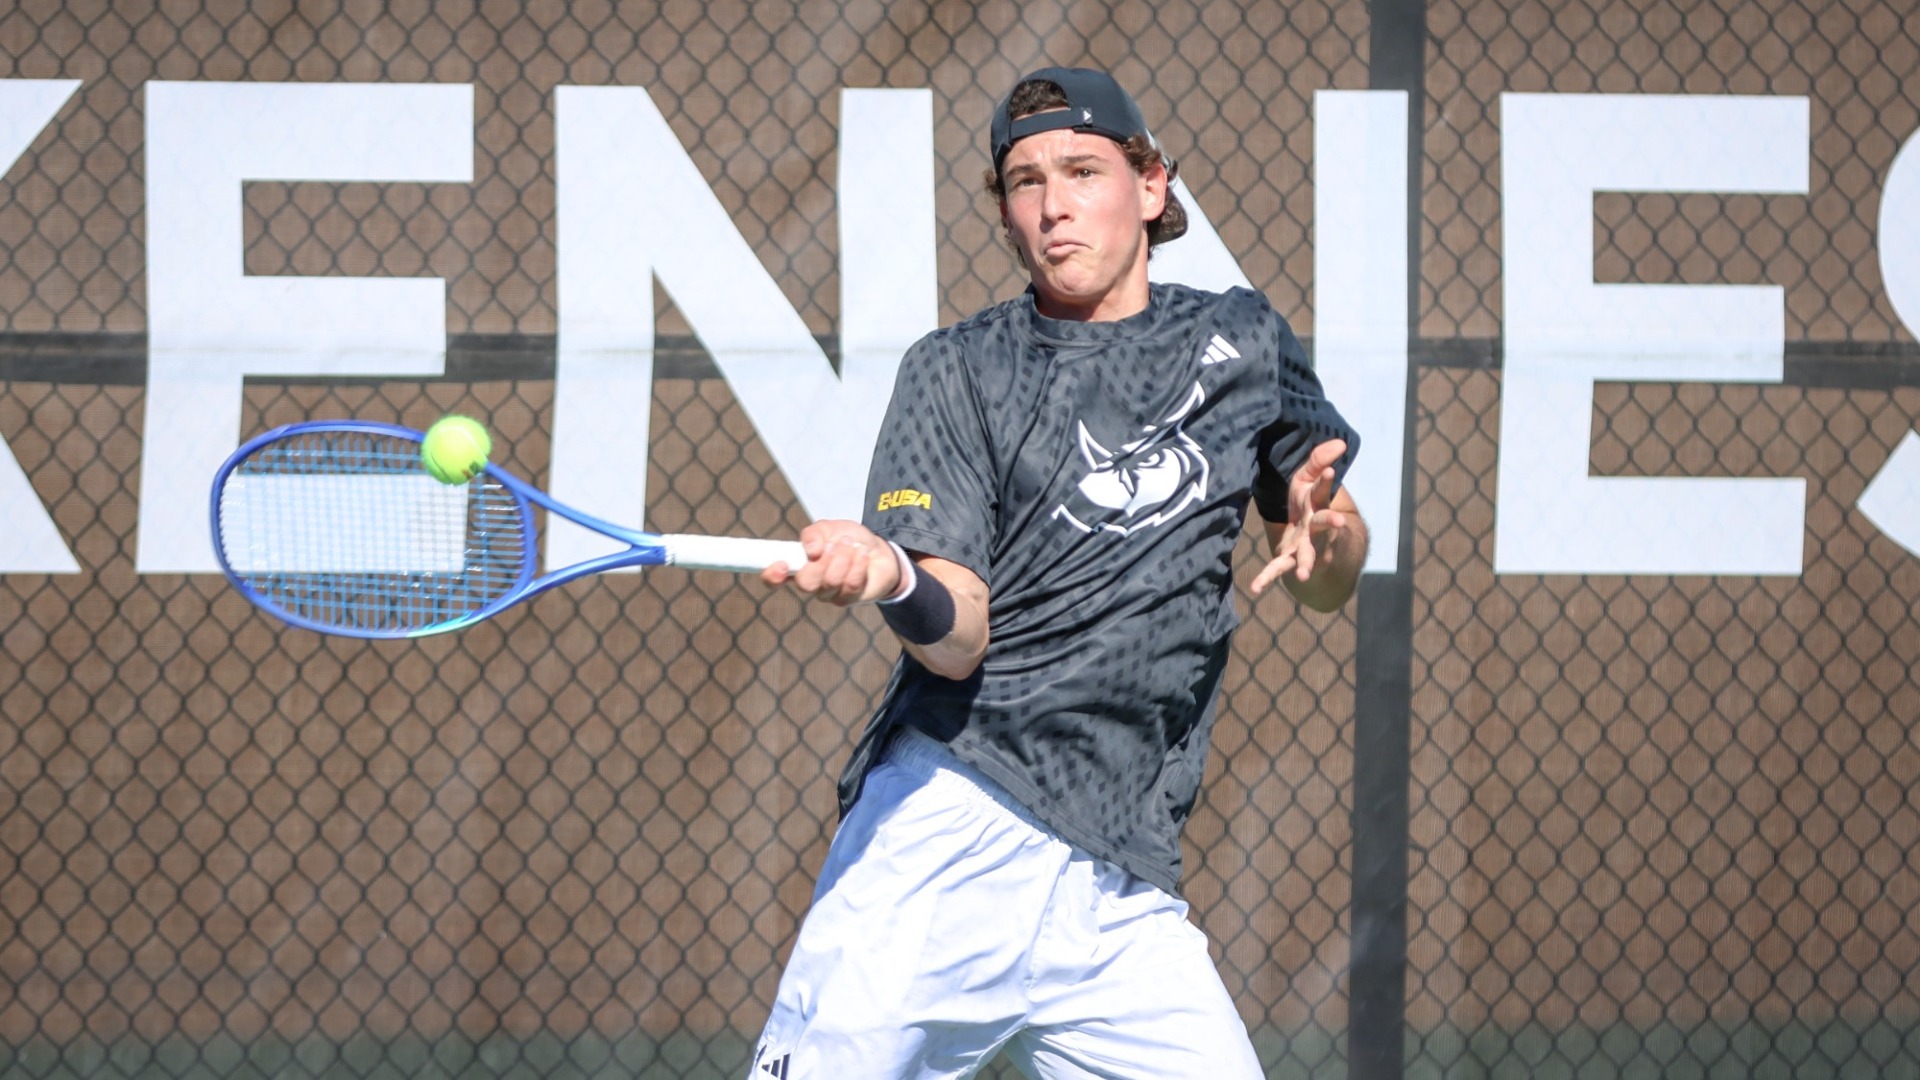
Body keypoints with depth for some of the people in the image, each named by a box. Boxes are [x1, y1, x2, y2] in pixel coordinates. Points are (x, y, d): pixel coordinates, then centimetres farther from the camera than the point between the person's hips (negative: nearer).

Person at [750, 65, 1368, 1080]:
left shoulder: (1244, 344, 14)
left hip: (1121, 893, 3)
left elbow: (1330, 585, 24)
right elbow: (959, 643, -6)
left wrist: (1322, 534, 0)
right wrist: (892, 578, -28)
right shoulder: (957, 370, 5)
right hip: (948, 838, -3)